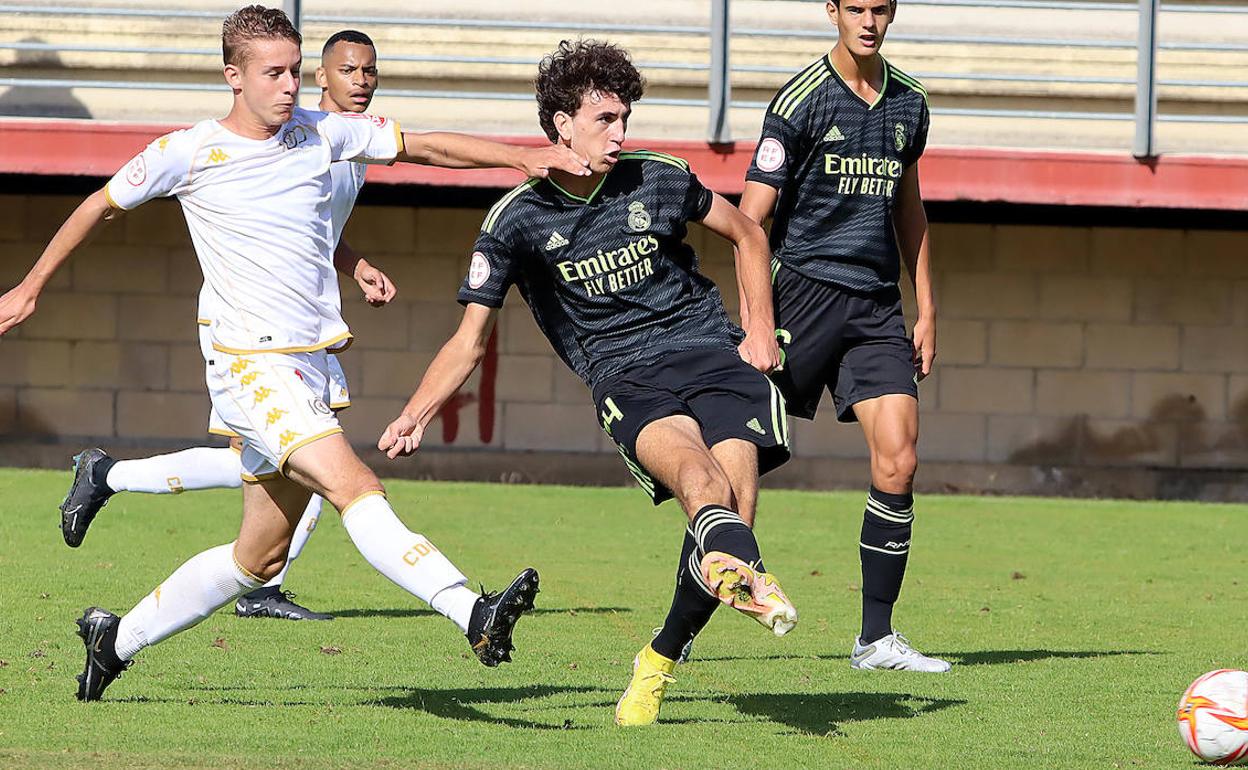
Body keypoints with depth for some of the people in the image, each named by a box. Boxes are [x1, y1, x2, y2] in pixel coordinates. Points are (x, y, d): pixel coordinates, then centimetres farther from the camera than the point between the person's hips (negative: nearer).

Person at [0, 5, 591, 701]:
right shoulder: (189, 153, -4)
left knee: (259, 557, 13)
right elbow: (101, 206, 11)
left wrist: (522, 156, 1)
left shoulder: (321, 134, 7)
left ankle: (117, 638, 28)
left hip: (311, 368, 7)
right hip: (252, 363, -7)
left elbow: (424, 146, 13)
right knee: (356, 487, -26)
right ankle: (474, 614, -41)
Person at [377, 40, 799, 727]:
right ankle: (745, 570, -69)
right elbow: (470, 339, 5)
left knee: (735, 504, -20)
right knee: (700, 478, -34)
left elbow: (747, 236, 24)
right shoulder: (517, 219, 1)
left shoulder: (657, 179, 7)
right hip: (627, 379, -2)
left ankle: (660, 661, 1)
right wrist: (416, 413, -9)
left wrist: (761, 328, 12)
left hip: (711, 352, 2)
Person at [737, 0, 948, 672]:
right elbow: (750, 217, -9)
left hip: (877, 304, 5)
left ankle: (876, 639, -2)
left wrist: (925, 308, 20)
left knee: (897, 459, -8)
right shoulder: (802, 100, -7)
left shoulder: (908, 102, 12)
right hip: (804, 288, -5)